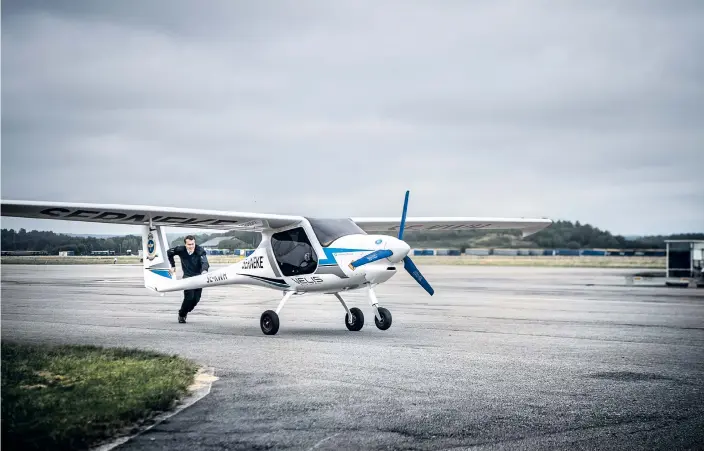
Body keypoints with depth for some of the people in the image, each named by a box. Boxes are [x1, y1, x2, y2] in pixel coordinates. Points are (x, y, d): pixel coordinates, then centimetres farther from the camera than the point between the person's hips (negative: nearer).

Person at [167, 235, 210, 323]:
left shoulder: (200, 251, -18)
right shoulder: (181, 250, -11)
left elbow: (204, 262, -34)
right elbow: (169, 252, 9)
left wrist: (204, 270, -55)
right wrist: (173, 266, 10)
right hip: (187, 277, -1)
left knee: (196, 299, -4)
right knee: (189, 297, -18)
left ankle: (185, 312, 25)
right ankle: (181, 314, 6)